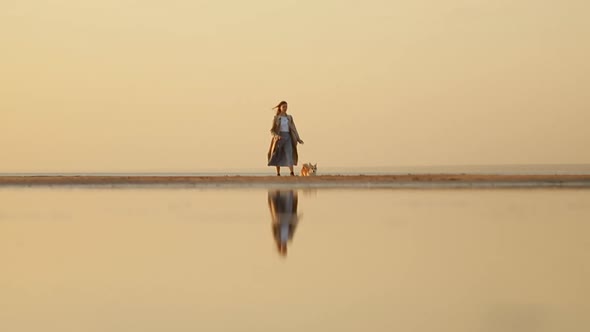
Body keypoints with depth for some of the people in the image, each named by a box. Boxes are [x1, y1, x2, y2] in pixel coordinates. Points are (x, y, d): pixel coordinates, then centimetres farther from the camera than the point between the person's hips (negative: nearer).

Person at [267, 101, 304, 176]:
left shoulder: (289, 117, 10)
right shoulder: (276, 118, 1)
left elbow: (293, 129, 12)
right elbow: (272, 130, -2)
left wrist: (298, 139, 3)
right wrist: (276, 135, -23)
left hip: (288, 137, 2)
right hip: (279, 138, -2)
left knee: (289, 154, -14)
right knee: (278, 156, 3)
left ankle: (292, 173, -22)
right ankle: (278, 174, 12)